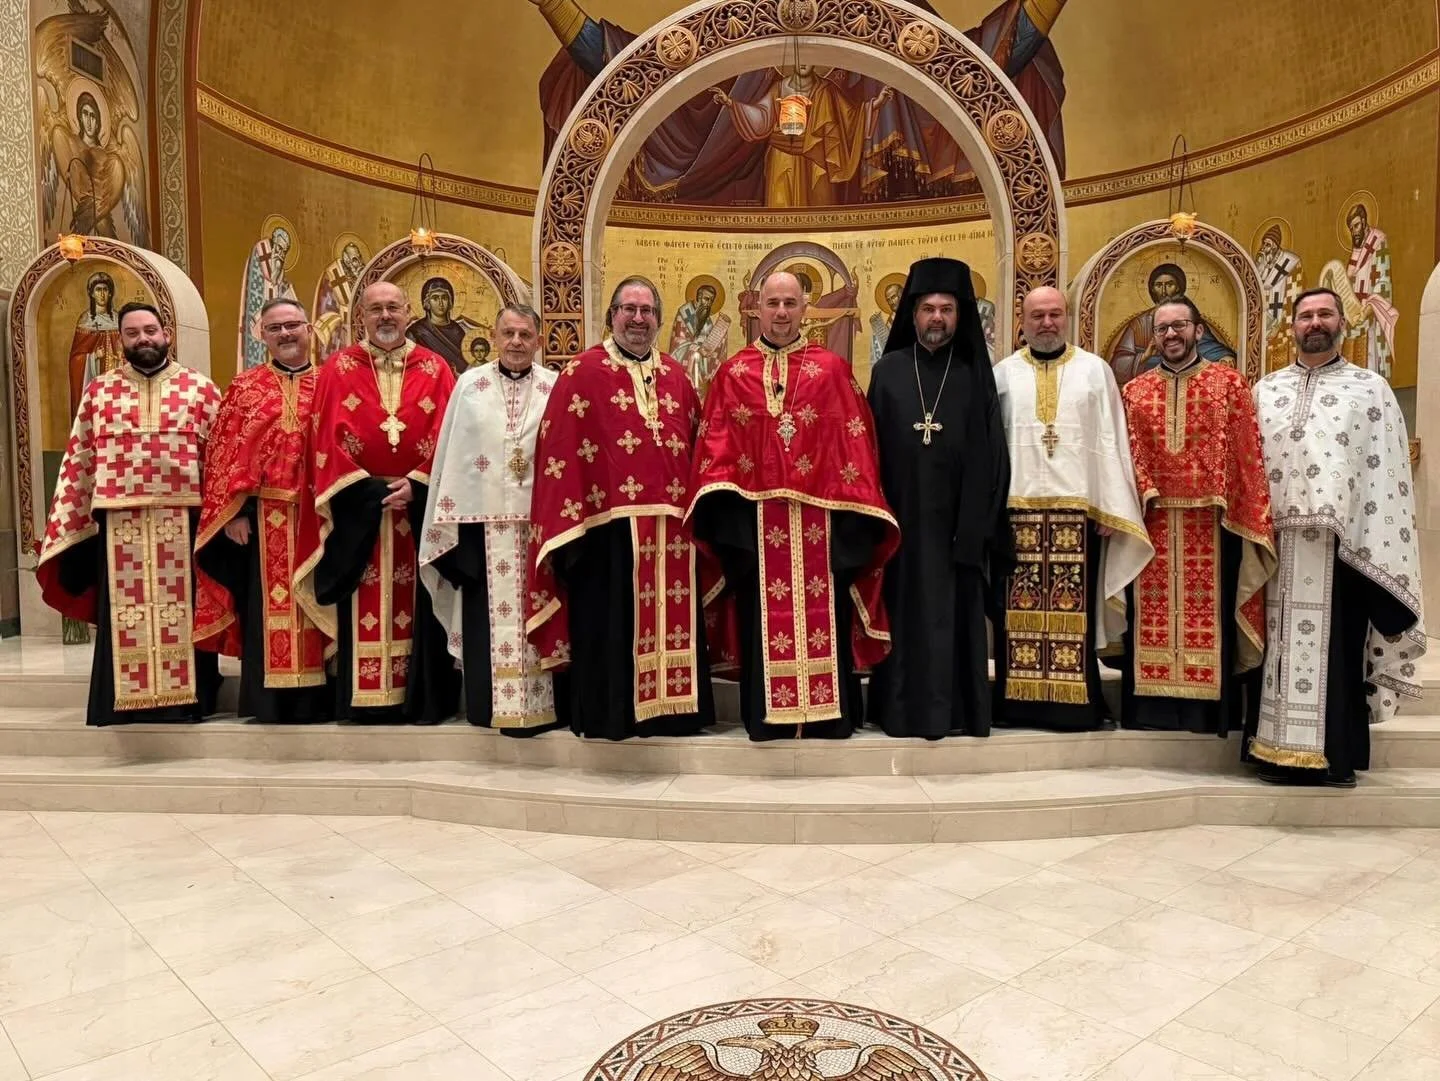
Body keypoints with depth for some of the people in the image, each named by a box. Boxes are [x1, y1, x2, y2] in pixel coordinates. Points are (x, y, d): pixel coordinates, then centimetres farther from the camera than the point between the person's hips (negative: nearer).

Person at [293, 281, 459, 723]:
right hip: (358, 507, 0)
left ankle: (422, 697, 11)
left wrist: (415, 485, -12)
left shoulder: (435, 370, 8)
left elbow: (446, 437, 0)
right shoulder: (338, 370, 7)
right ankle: (367, 698, 8)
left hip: (420, 507, 1)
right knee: (365, 609, 1)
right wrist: (367, 488, -10)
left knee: (417, 604, 4)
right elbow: (327, 439, 0)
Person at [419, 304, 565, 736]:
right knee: (487, 616, 4)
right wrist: (449, 519, -2)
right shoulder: (470, 384, 6)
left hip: (539, 518, 0)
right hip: (482, 517, 0)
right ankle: (490, 704, 14)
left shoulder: (556, 388, 5)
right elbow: (451, 453, 4)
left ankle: (538, 703, 12)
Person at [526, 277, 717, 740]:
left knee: (671, 620, 9)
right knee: (610, 625, 0)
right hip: (609, 524, -5)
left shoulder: (676, 377, 16)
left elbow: (696, 449, 18)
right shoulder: (583, 373, 1)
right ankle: (606, 714, 11)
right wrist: (572, 521, -12)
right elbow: (560, 451, -5)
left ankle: (670, 708, 20)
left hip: (670, 523, 5)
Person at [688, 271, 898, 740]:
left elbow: (854, 442, 4)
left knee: (822, 614, 4)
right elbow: (715, 447, 5)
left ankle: (827, 710, 13)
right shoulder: (732, 374, 10)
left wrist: (850, 504, -5)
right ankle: (768, 712, 15)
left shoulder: (832, 369, 7)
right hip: (754, 516, 1)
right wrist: (721, 505, -8)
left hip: (818, 515, -1)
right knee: (764, 618, 5)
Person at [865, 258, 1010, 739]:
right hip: (900, 519, 0)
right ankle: (902, 707, 13)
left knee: (955, 615, 5)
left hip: (955, 521, 0)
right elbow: (870, 450, 3)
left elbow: (990, 456, 2)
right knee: (903, 613, 4)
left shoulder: (975, 376, 5)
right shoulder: (887, 371, 5)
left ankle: (956, 708, 14)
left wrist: (975, 526, -8)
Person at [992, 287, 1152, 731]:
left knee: (1073, 609, -1)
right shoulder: (1003, 373, 11)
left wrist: (1111, 510, -2)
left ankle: (1075, 700, 6)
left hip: (1078, 508, -1)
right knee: (1018, 611, 2)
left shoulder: (1096, 370, 9)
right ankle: (1018, 700, 9)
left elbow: (1111, 442, 5)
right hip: (1016, 508, 1)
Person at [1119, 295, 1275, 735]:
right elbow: (1128, 455, 8)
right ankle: (1153, 703, 12)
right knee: (1153, 613, 5)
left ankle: (1209, 704, 9)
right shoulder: (1135, 390, 12)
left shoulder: (1230, 383, 5)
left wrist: (1247, 517, -7)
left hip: (1211, 521, -2)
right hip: (1151, 521, 2)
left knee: (1208, 611, 1)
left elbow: (1246, 454, 0)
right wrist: (1144, 493, -6)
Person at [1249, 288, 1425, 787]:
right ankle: (1281, 751, 9)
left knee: (1337, 645, 0)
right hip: (1277, 540, 2)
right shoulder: (1265, 390, 15)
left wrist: (1376, 544, -7)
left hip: (1344, 541, -2)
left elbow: (1389, 471, 2)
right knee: (1283, 645, 3)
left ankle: (1337, 753, 8)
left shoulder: (1372, 389, 8)